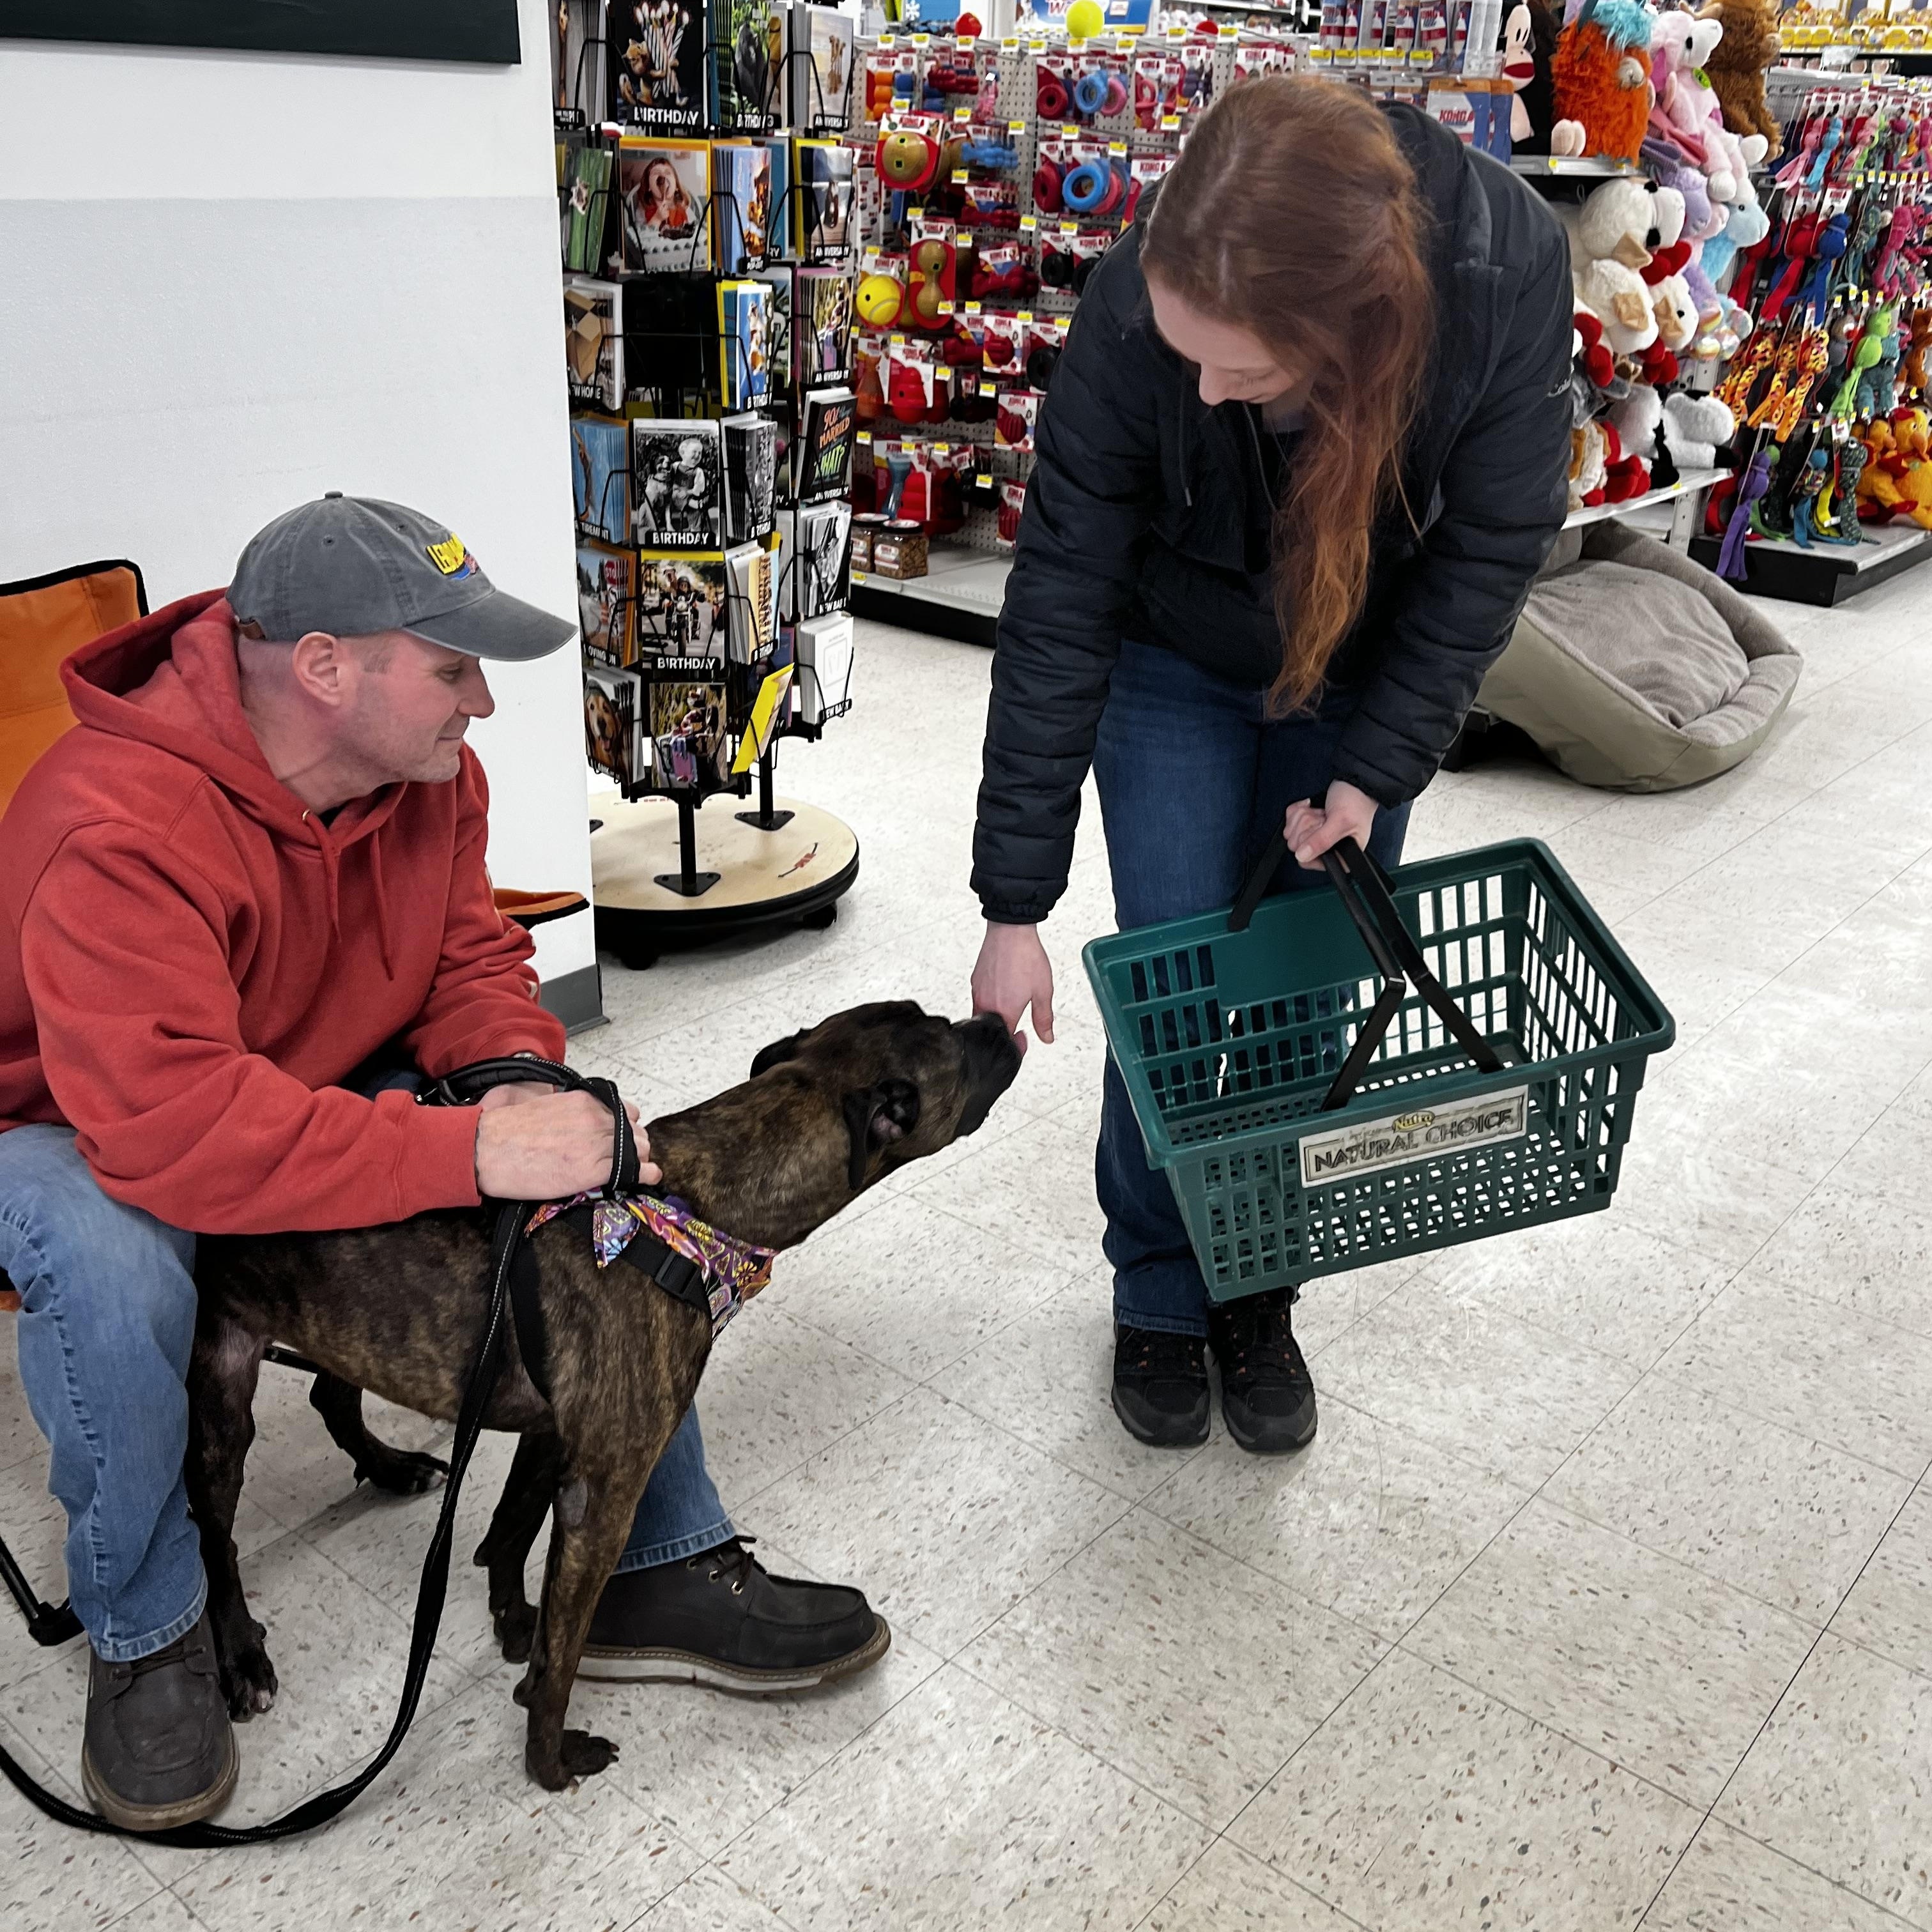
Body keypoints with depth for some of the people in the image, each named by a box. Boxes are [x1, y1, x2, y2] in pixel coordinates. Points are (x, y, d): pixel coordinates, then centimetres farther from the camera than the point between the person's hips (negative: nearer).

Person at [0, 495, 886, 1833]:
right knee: (110, 1266, -40)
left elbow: (472, 960, -1)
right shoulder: (120, 835, -35)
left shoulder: (427, 772, -11)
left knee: (590, 1150, -14)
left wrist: (517, 1074, -25)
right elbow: (167, 1127, -45)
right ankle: (143, 1631, -9)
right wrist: (472, 1152, -47)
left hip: (324, 1093, 6)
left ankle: (658, 1571, -3)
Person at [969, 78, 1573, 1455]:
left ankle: (1260, 1292, 27)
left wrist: (1378, 770, -18)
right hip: (1176, 671, -1)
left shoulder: (1510, 274, -33)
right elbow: (1058, 609, -25)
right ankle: (1161, 1298, 22)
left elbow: (1493, 549, -17)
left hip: (1371, 675, 1)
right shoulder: (1133, 314, -33)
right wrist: (1015, 904, -21)